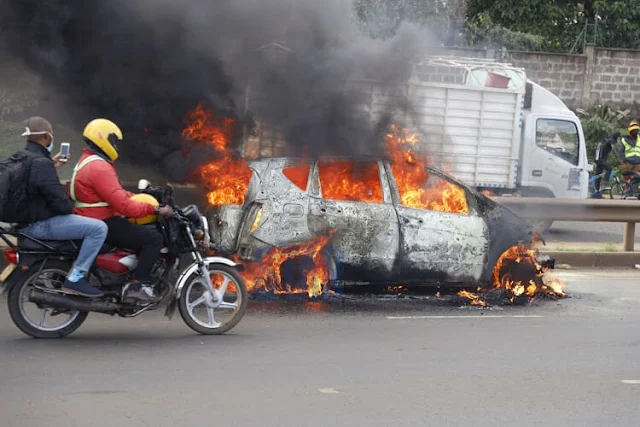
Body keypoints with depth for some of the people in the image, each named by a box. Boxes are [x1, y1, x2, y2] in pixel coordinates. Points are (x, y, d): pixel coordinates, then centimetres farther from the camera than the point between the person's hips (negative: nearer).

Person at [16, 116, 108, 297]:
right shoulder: (41, 164, -23)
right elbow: (61, 204, -24)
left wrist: (52, 165, 22)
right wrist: (73, 205, -3)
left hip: (26, 221, 11)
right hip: (41, 224, -11)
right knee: (99, 228, -19)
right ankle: (75, 279, -16)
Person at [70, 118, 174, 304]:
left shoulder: (87, 162, 17)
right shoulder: (99, 168, -20)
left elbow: (118, 193, 23)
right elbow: (123, 205, -26)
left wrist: (144, 200, 13)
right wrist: (155, 209, -22)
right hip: (104, 225, -11)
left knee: (149, 232, 21)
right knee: (153, 238, -16)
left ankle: (145, 281, 18)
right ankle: (136, 287, -20)